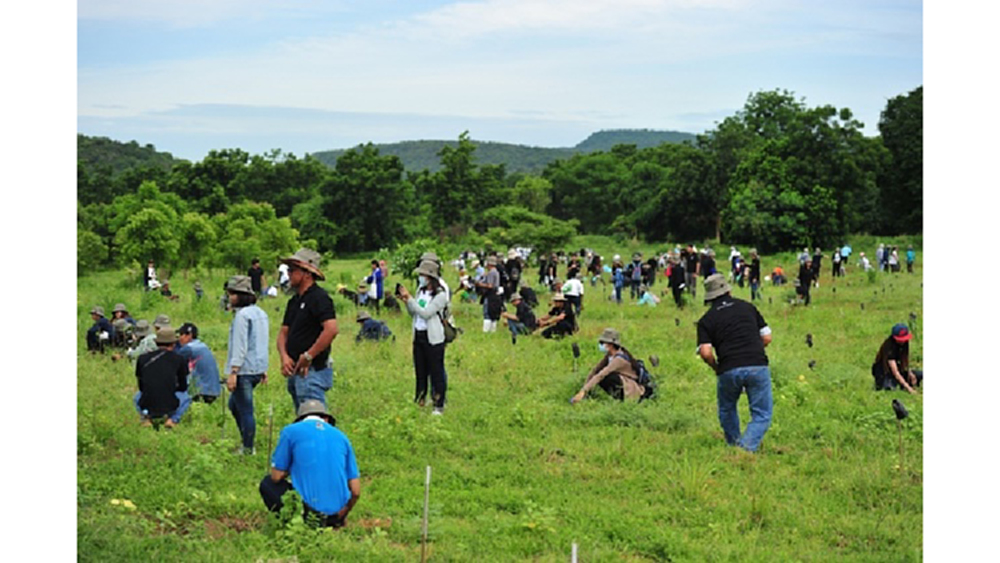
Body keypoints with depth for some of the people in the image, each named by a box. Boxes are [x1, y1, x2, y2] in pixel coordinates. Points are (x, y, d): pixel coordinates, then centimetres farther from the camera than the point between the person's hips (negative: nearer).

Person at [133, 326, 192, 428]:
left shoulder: (142, 358, 6)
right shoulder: (179, 360, 2)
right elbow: (183, 387, 12)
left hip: (146, 407, 2)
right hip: (170, 408, -2)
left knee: (138, 396, 37)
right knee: (186, 397, 31)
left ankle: (145, 418, 9)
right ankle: (173, 419, 6)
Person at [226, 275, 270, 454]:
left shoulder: (242, 315, -14)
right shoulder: (261, 313, 14)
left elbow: (240, 346, -19)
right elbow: (264, 344, 19)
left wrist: (233, 372, -19)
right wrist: (264, 369, 23)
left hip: (244, 370, -10)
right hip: (258, 368, 10)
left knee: (245, 411, -3)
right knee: (234, 404, 21)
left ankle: (248, 449, 2)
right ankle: (247, 443, 22)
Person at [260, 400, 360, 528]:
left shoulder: (290, 431, 4)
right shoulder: (341, 436, 14)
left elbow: (277, 476, 3)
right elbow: (356, 492, 11)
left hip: (308, 508, -5)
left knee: (267, 484, 19)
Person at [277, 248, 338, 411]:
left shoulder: (319, 297, -12)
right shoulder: (294, 301, 17)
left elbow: (331, 329, -24)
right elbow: (284, 332, 17)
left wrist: (308, 357, -19)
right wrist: (284, 357, -3)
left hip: (313, 371, -10)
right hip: (295, 371, 10)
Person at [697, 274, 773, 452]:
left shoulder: (706, 320, 9)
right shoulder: (747, 307, 15)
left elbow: (705, 352, -4)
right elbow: (767, 337, 16)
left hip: (729, 370, 0)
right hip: (757, 365, 0)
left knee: (727, 411, 26)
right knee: (761, 414, 8)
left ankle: (734, 445, 32)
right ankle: (748, 447, -11)